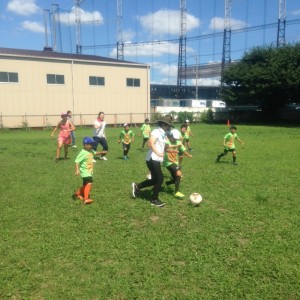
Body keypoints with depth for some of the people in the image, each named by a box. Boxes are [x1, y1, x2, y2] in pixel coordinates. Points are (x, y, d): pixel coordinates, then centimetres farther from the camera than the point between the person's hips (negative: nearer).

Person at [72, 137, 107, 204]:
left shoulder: (91, 151, 7)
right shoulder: (83, 153, -19)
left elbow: (95, 153, 30)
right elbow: (77, 161, -23)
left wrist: (101, 152, 15)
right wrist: (77, 170, -34)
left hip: (90, 171, 10)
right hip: (85, 172, -10)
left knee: (85, 185, 21)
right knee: (89, 183, -26)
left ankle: (77, 193, 43)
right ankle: (86, 199, -24)